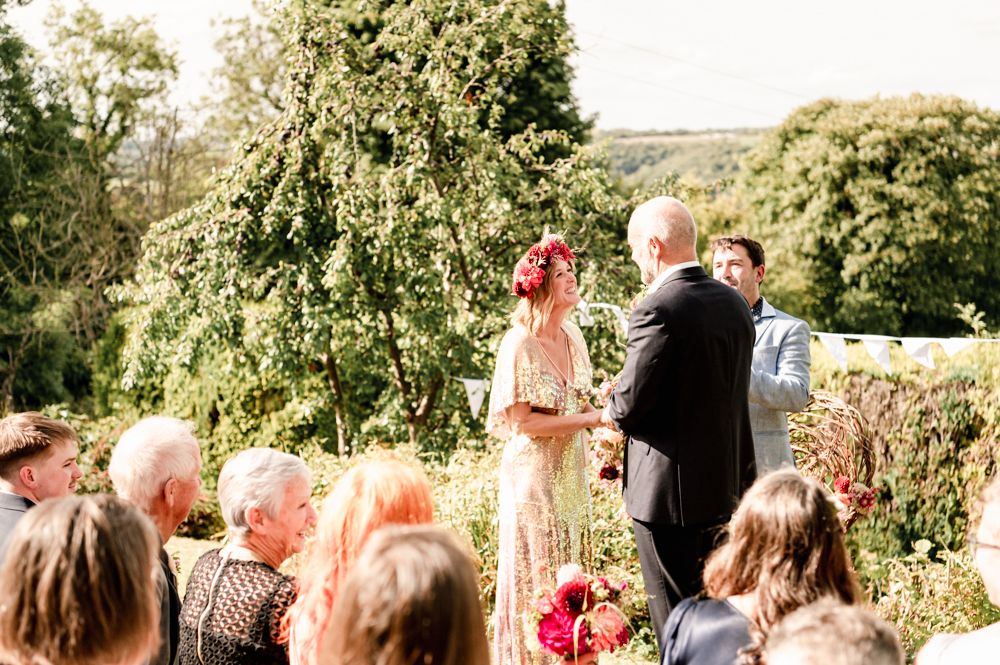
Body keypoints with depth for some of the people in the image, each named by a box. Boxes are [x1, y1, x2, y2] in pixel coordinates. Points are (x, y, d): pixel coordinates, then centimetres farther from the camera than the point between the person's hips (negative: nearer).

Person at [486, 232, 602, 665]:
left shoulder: (572, 337, 7)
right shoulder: (520, 345, -16)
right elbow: (522, 422, -18)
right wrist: (592, 417, -17)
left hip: (571, 472, 7)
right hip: (535, 473, -7)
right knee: (538, 578, 0)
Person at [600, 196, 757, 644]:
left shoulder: (657, 311, -19)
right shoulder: (735, 304, 6)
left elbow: (631, 403, -19)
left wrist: (611, 413, 4)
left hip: (671, 492, -8)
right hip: (728, 485, 8)